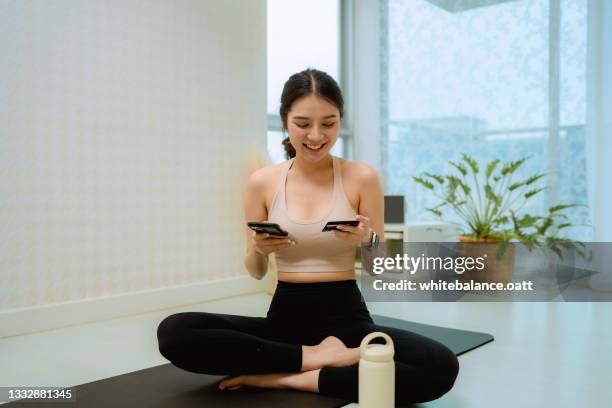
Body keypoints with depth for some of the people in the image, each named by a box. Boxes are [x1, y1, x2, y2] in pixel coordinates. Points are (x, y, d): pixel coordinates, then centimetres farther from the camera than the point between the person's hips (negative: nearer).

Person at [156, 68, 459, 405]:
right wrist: (258, 250, -15)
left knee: (441, 367, -29)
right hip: (284, 316, 1)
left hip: (346, 317, 0)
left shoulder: (362, 177, -4)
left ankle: (284, 378, -18)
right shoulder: (261, 182, 0)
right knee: (173, 332, -23)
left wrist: (367, 241, -20)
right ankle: (315, 356, -14)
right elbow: (255, 273, 8)